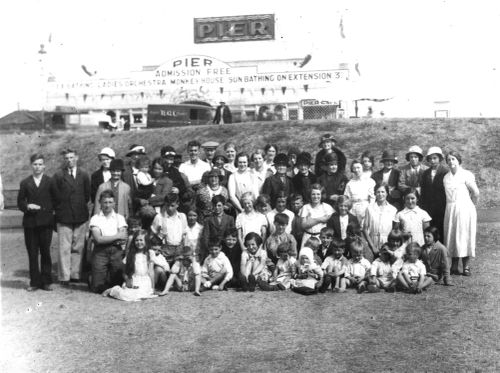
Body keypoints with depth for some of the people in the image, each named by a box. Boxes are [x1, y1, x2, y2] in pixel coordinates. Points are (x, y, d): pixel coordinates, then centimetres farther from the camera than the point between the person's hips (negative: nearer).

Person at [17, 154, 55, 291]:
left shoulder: (50, 182, 6)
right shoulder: (25, 183, 10)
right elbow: (20, 202, 9)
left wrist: (45, 208, -8)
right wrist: (27, 206, -10)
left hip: (46, 222, -1)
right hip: (30, 222, 1)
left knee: (45, 252, 2)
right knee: (32, 253, 3)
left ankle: (46, 281, 11)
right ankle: (35, 282, 10)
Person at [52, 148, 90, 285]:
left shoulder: (84, 175, 9)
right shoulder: (58, 176, 2)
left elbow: (87, 194, 11)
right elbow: (55, 196, 1)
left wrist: (82, 207, 7)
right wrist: (59, 210, 0)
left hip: (81, 217, 2)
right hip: (64, 217, -2)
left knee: (78, 247, 5)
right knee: (64, 248, -2)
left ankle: (75, 274, 13)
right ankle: (64, 277, 2)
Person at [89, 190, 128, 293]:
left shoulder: (120, 218, 10)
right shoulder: (95, 219, 5)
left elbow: (123, 240, -1)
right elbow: (98, 239, -9)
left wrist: (105, 239, -10)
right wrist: (117, 236, -6)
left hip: (116, 251, 2)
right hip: (100, 252, -2)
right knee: (97, 287, -7)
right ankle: (90, 278, 26)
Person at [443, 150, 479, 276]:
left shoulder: (466, 175, -6)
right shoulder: (446, 177, 10)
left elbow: (476, 193, -5)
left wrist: (471, 205, 6)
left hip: (464, 208, -5)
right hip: (450, 210, 5)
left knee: (464, 236, -2)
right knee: (451, 236, 4)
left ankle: (466, 267, 3)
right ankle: (454, 266, 10)